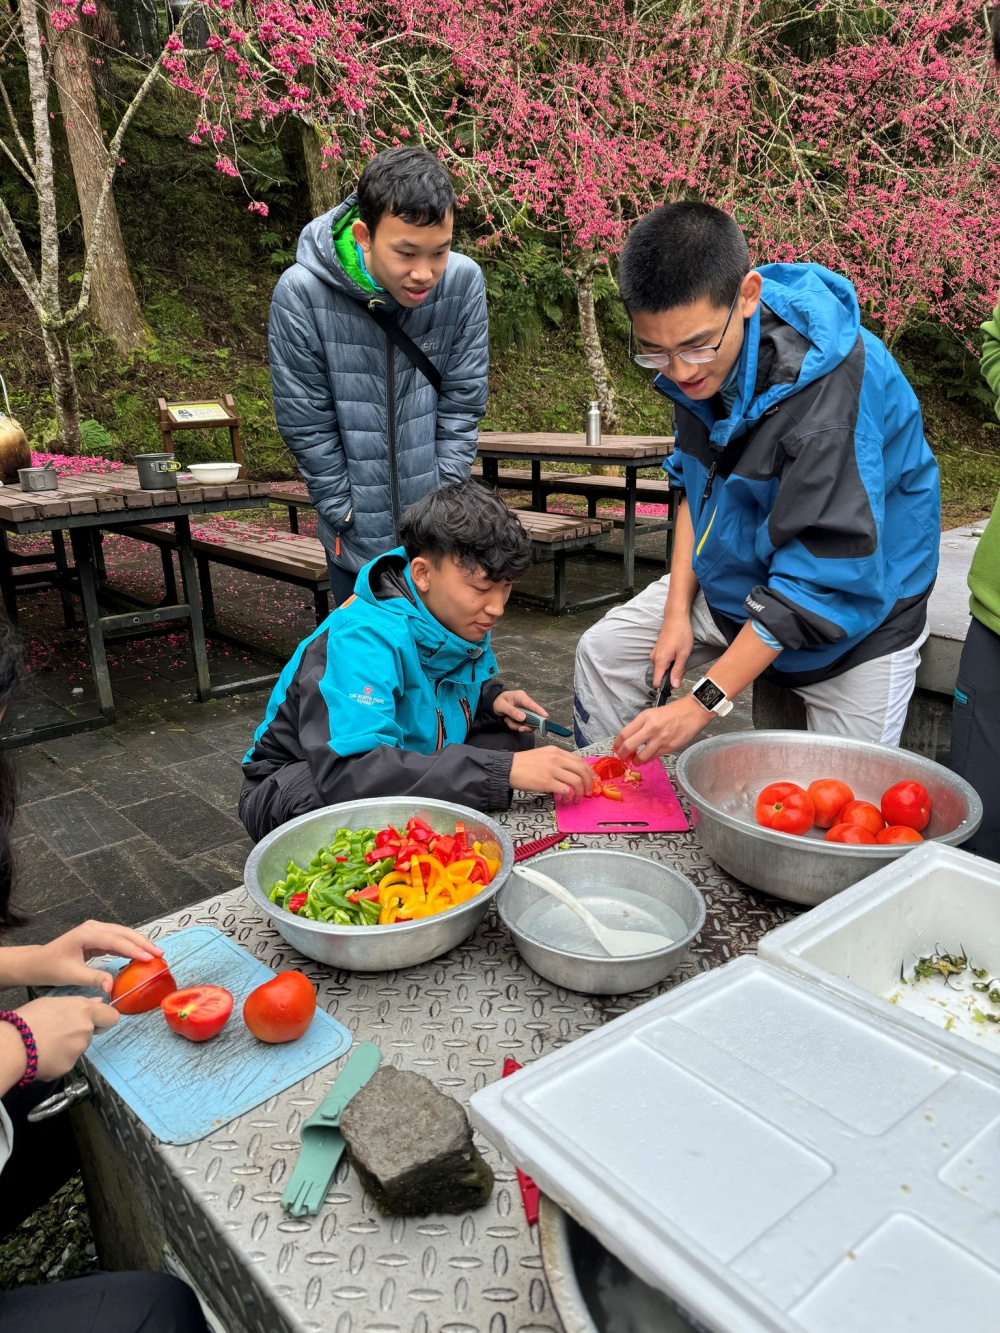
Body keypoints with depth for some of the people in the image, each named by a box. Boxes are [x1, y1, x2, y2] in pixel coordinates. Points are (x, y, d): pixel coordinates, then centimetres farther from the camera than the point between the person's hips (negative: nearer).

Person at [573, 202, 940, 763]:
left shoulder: (834, 390, -35)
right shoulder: (695, 357, -12)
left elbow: (821, 578, -32)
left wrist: (703, 703, -32)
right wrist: (677, 610, -6)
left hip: (857, 604, -6)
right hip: (733, 578, 6)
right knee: (604, 650, 4)